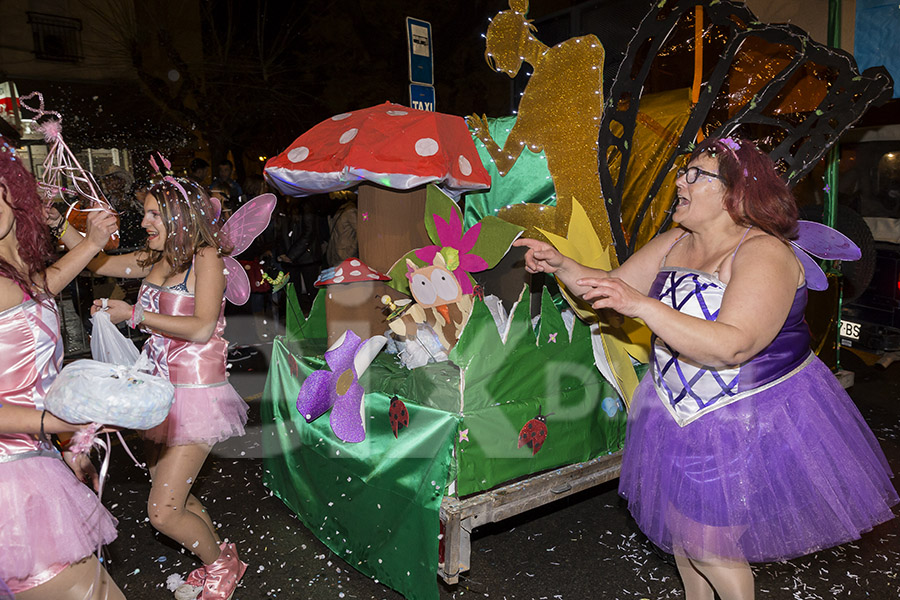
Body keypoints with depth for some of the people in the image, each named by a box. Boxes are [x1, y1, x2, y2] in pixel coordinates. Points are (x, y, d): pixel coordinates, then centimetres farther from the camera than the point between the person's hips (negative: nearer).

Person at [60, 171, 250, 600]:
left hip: (196, 394, -7)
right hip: (161, 391, 7)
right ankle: (218, 558, 38)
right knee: (173, 499, 16)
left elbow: (201, 328, -21)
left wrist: (134, 314, -17)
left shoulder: (205, 257, -12)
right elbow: (97, 263, 19)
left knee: (162, 512, -5)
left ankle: (221, 564, 21)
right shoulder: (153, 260, 9)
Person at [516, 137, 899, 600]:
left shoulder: (764, 254, -20)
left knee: (709, 546, 1)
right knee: (679, 527, 17)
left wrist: (642, 305, -39)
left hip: (751, 421, -6)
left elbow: (730, 347, -33)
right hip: (680, 415, 7)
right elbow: (611, 289, 7)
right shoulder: (672, 244, 2)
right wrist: (560, 266, -10)